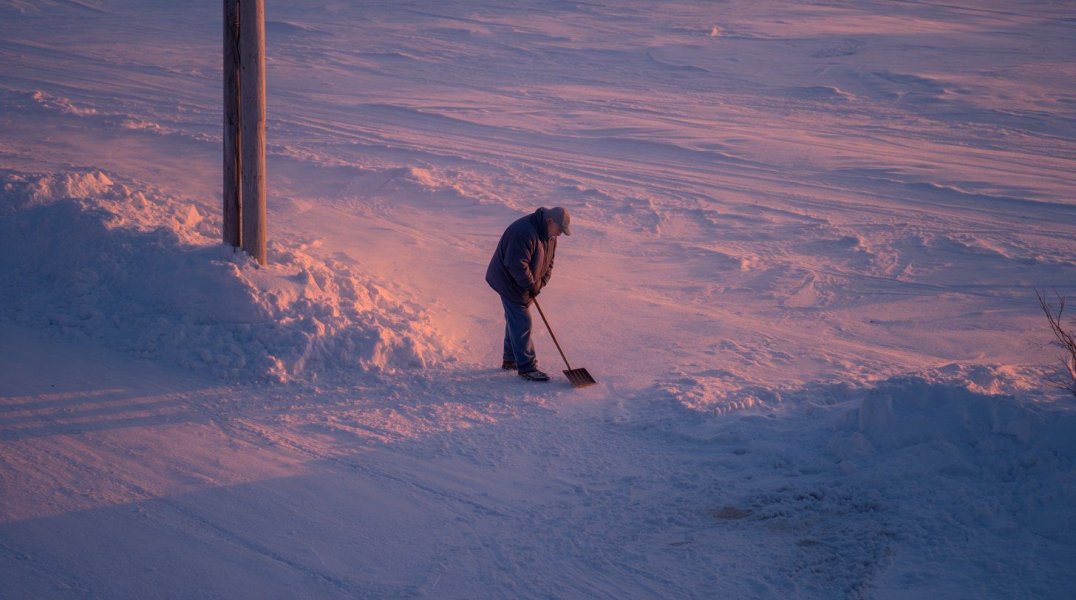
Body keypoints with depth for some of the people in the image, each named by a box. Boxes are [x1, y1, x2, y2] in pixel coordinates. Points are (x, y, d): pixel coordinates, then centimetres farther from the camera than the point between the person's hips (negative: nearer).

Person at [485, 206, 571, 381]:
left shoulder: (549, 235, 1)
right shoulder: (524, 232, -31)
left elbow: (548, 262, 9)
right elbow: (517, 265, -32)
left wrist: (540, 283, -5)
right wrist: (532, 286, -21)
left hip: (523, 283, 10)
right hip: (509, 282, -10)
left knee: (515, 320, 19)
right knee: (521, 323, -9)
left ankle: (510, 360, 33)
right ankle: (526, 367, -5)